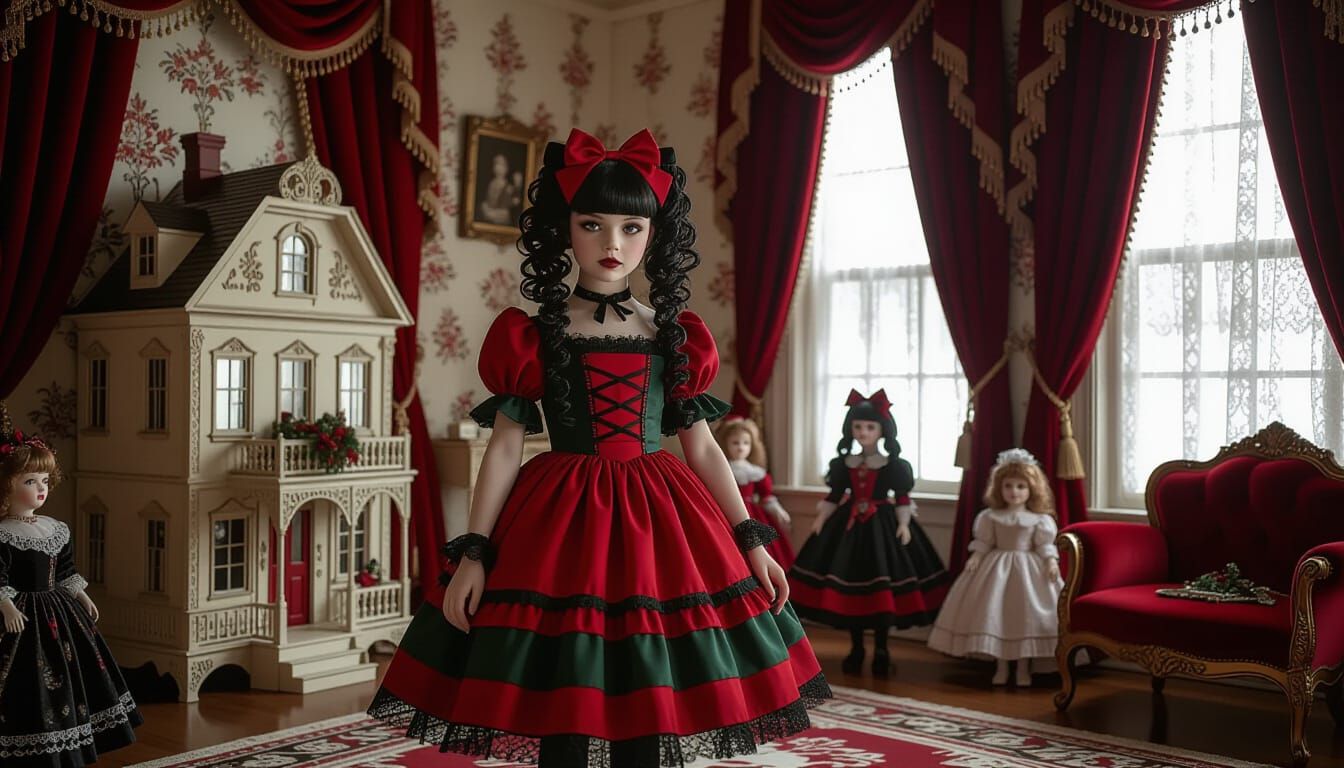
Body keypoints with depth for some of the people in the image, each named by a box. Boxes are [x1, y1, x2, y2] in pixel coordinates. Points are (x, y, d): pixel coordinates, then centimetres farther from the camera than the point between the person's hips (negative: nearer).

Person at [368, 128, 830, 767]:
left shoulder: (675, 336, 5)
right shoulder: (531, 336, -1)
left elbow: (702, 447, 8)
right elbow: (504, 447, -1)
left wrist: (751, 543, 5)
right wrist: (473, 554, -6)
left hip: (660, 524, 2)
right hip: (560, 523, -2)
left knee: (652, 710, 6)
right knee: (563, 711, 3)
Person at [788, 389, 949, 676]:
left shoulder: (894, 465, -3)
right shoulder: (844, 463, 6)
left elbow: (902, 499, -3)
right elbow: (834, 496, 9)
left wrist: (903, 524, -15)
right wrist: (821, 519, -1)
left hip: (882, 526, -3)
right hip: (849, 526, 3)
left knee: (883, 586, -3)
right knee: (848, 583, 4)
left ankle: (881, 650, 11)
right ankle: (856, 648, 18)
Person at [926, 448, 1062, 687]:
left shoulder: (1039, 520, -2)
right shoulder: (991, 517, 1)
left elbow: (1045, 545, -3)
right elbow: (983, 542, 3)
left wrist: (1052, 562, -18)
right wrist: (975, 557, -11)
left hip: (1028, 569, -1)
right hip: (997, 568, 1)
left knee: (1025, 615, -1)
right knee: (995, 614, 1)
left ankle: (1024, 668, 13)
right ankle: (1001, 667, 14)